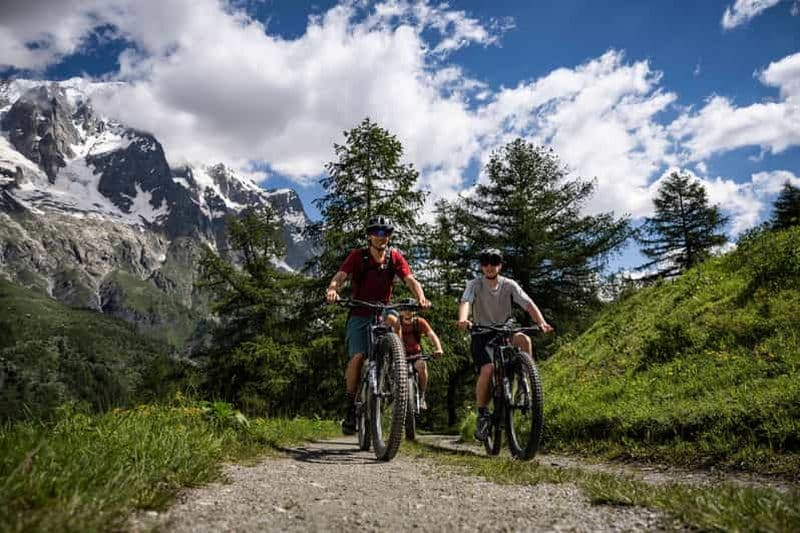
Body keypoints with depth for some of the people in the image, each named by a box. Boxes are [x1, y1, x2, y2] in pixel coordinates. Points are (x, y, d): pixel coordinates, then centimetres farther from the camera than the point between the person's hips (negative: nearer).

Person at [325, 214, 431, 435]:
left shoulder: (395, 257, -4)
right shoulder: (358, 256, -10)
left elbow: (410, 280, -15)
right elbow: (339, 276, -22)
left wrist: (421, 298, -35)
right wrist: (332, 290, -45)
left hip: (383, 309, 2)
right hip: (359, 314, -2)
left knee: (393, 321, -31)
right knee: (357, 357, -16)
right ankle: (351, 406, -1)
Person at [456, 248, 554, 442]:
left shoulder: (509, 285, -3)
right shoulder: (475, 285, -6)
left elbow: (528, 304, -14)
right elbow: (465, 302, -25)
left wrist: (542, 322, -34)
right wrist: (462, 320, -48)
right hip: (482, 334, -2)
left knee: (524, 340, -30)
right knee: (487, 369, -26)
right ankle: (482, 414, -7)